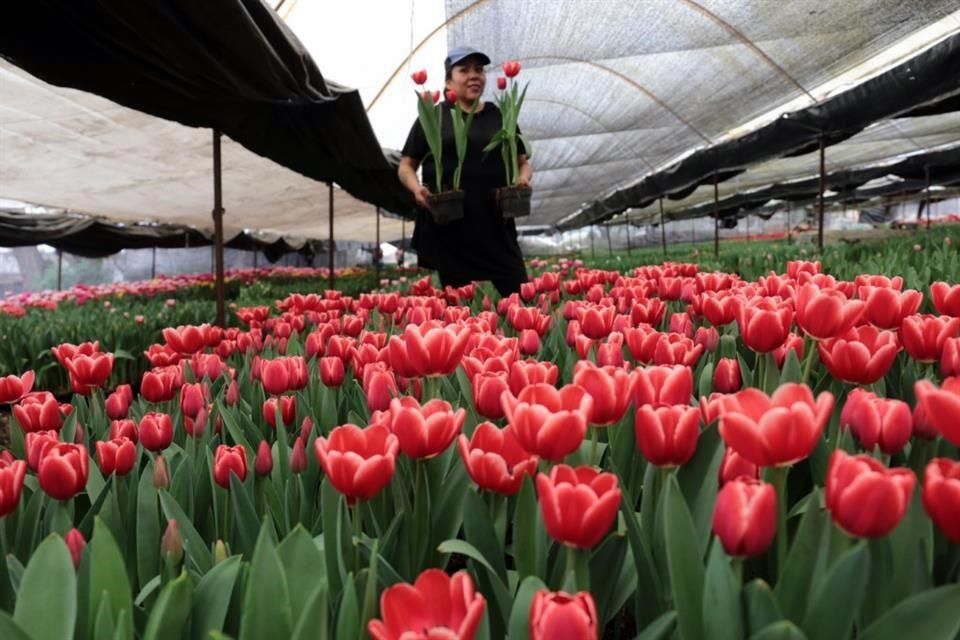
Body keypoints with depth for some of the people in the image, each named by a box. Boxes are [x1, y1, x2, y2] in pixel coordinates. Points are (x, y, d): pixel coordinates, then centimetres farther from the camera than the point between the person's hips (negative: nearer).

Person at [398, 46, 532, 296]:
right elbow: (406, 165, 9)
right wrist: (417, 189, -12)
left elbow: (523, 162, 19)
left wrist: (523, 179, -4)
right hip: (449, 228, -2)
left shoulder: (501, 117, 14)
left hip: (495, 226, 2)